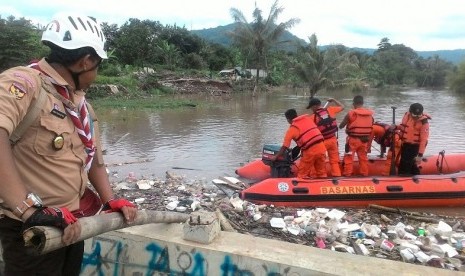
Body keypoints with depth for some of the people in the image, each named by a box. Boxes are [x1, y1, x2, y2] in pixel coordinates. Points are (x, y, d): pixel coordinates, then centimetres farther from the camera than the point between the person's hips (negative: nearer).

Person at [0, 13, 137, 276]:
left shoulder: (83, 106, 10)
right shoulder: (23, 82, -19)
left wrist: (111, 201, 2)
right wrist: (30, 210, -40)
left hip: (72, 223, 8)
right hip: (31, 228, -8)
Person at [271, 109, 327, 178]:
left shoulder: (292, 129, 0)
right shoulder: (308, 119, 14)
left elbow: (284, 147, 1)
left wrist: (275, 157, 12)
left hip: (310, 151, -5)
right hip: (321, 146, 5)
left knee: (302, 174, 8)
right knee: (322, 173, 17)